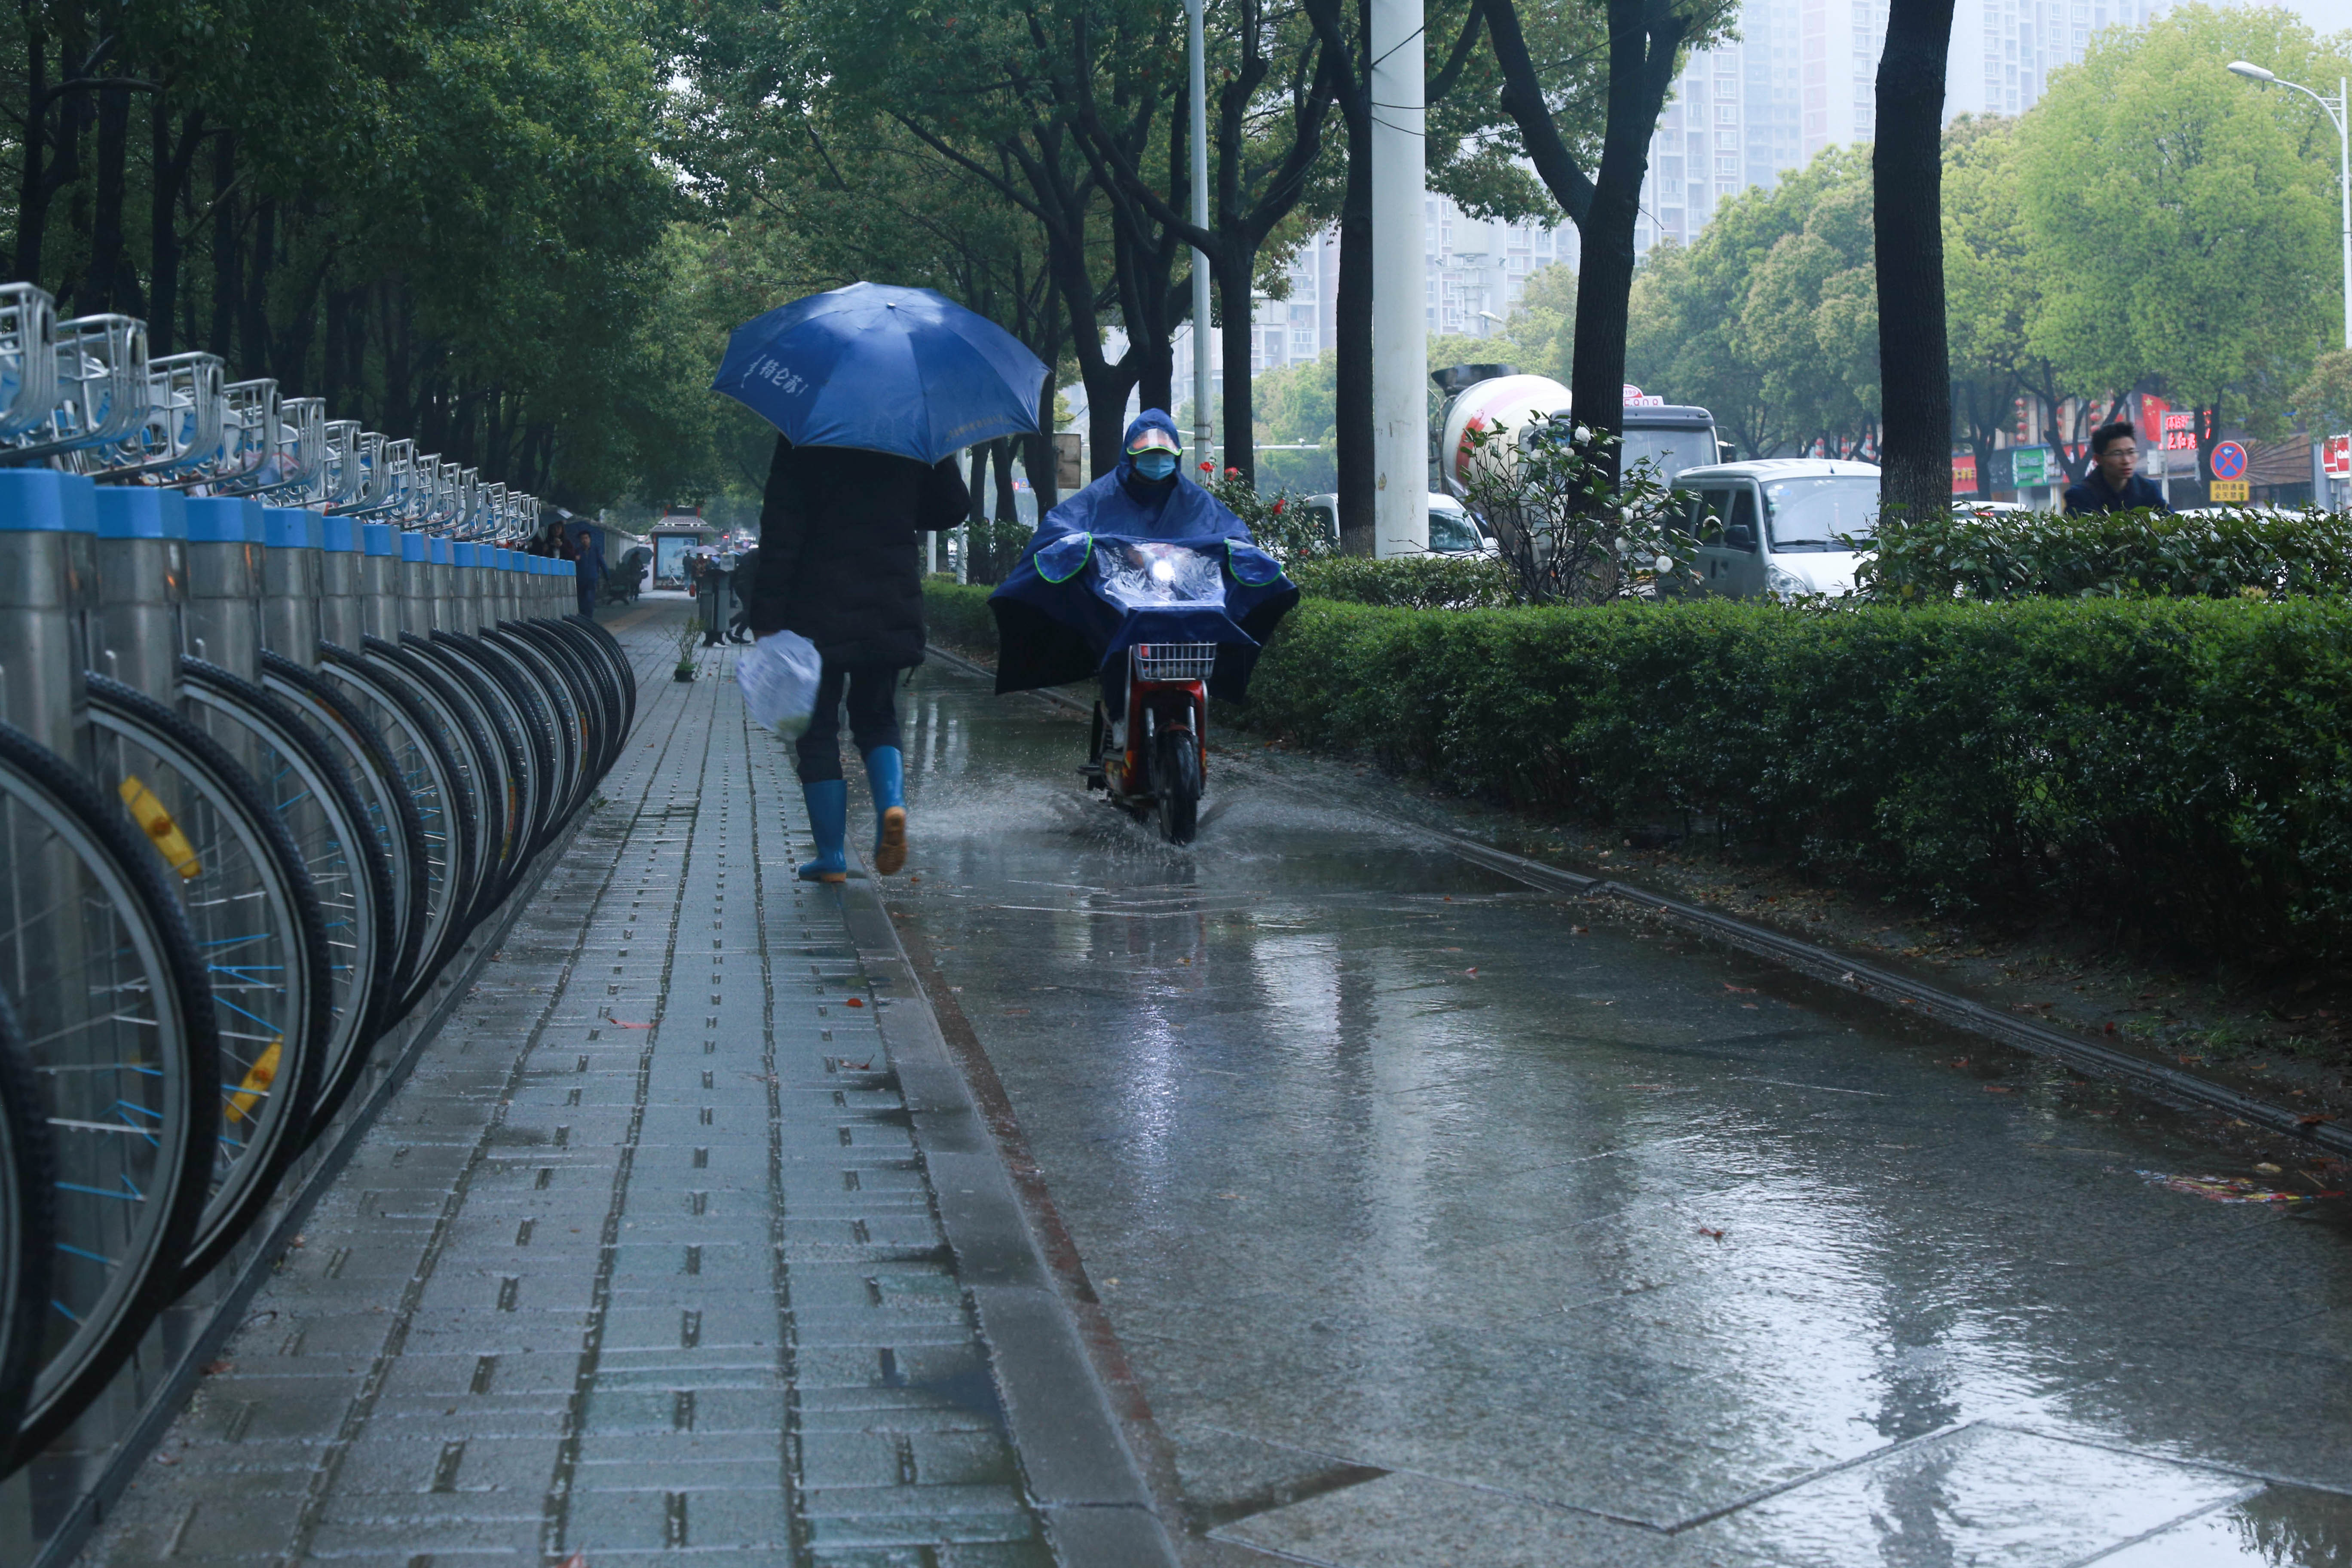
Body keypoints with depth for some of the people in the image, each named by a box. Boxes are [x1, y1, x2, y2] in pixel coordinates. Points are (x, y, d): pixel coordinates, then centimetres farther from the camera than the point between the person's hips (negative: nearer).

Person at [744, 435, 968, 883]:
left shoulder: (801, 437, -8)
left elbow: (781, 532, -11)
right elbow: (954, 507, 11)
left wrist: (767, 619, -10)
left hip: (819, 610, -3)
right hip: (892, 608, 3)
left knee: (818, 729, 8)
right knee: (876, 717, 20)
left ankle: (832, 857, 8)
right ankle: (892, 805, -8)